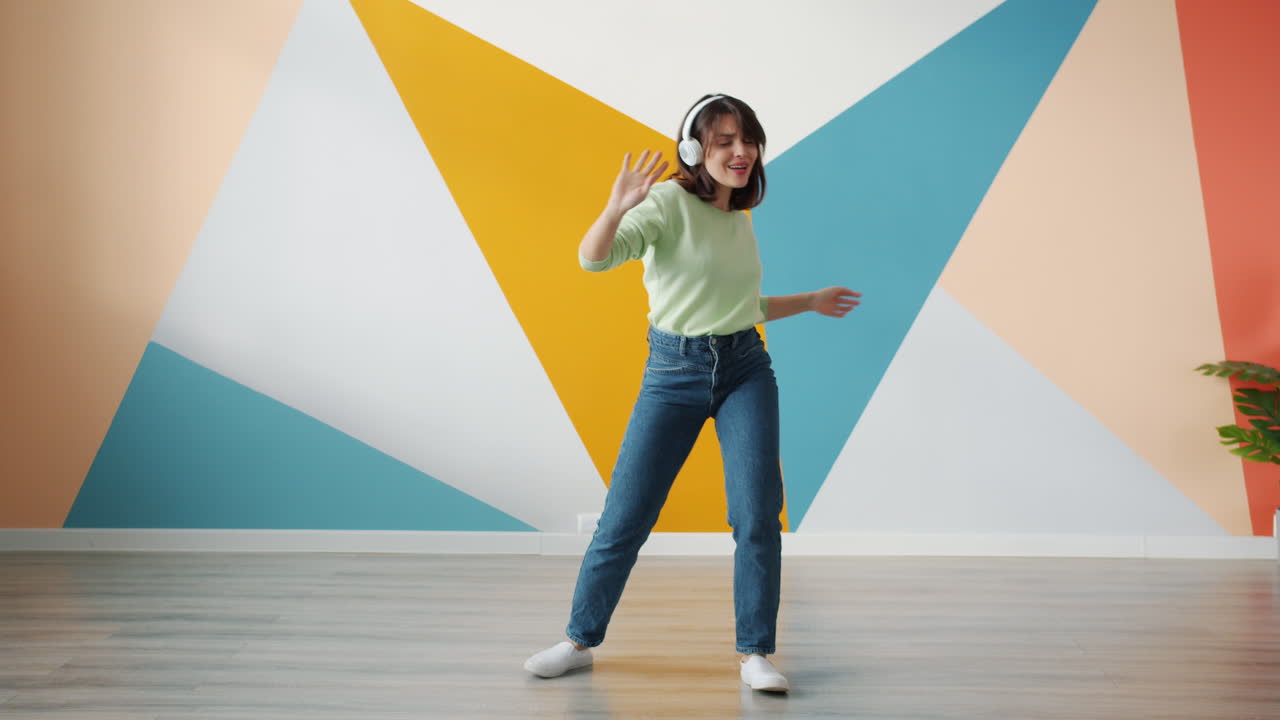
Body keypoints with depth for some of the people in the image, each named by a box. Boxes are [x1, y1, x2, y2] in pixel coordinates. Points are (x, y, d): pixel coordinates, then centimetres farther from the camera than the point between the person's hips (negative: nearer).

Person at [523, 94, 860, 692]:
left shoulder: (740, 217, 12)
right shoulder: (670, 201, -9)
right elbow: (593, 259, -23)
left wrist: (809, 302, 28)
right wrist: (617, 207, -41)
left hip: (746, 368, 5)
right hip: (674, 372, -4)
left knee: (758, 514, -5)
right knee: (625, 517, 1)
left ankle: (755, 653, 10)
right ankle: (580, 639, 21)